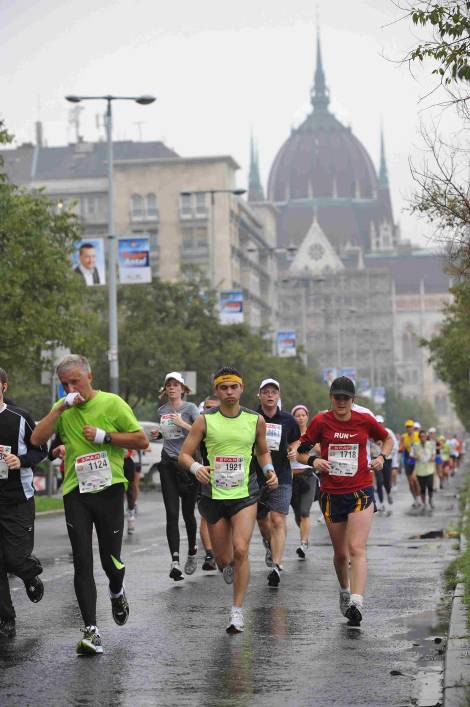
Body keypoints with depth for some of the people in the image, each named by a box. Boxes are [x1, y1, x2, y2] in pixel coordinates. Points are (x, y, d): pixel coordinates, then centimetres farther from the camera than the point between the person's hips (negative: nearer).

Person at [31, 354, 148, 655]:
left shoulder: (112, 403, -2)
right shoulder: (63, 408, 8)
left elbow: (142, 440, -2)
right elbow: (37, 439, -5)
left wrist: (104, 436, -12)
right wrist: (61, 407, -13)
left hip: (109, 489, -2)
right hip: (76, 492, 2)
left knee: (111, 559, 4)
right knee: (82, 563, -4)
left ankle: (117, 592, 40)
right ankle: (91, 630, -2)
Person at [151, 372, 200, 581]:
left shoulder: (190, 408, -3)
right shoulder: (161, 411, 12)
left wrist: (183, 423, -20)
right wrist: (157, 434, 8)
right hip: (168, 464, 3)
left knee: (188, 513, 6)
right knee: (172, 514, -8)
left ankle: (192, 551, 31)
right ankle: (175, 561, -15)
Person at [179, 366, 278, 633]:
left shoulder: (256, 420, 2)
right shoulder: (205, 420, -3)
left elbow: (263, 452, 18)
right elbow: (184, 454, 0)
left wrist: (269, 470, -1)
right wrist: (196, 467, -21)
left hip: (245, 495, -1)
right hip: (214, 496, 1)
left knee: (241, 550, -17)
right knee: (223, 558, 9)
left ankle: (238, 610, -8)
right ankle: (229, 567, 48)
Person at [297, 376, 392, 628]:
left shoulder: (365, 421, 0)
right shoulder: (321, 422, -2)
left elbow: (387, 439, 18)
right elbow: (300, 451, 4)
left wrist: (381, 456, 0)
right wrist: (313, 461, -16)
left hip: (361, 492, -1)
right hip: (331, 494, 2)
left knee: (356, 548, -16)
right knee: (340, 553, 12)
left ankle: (356, 602, -25)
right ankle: (344, 592, 39)